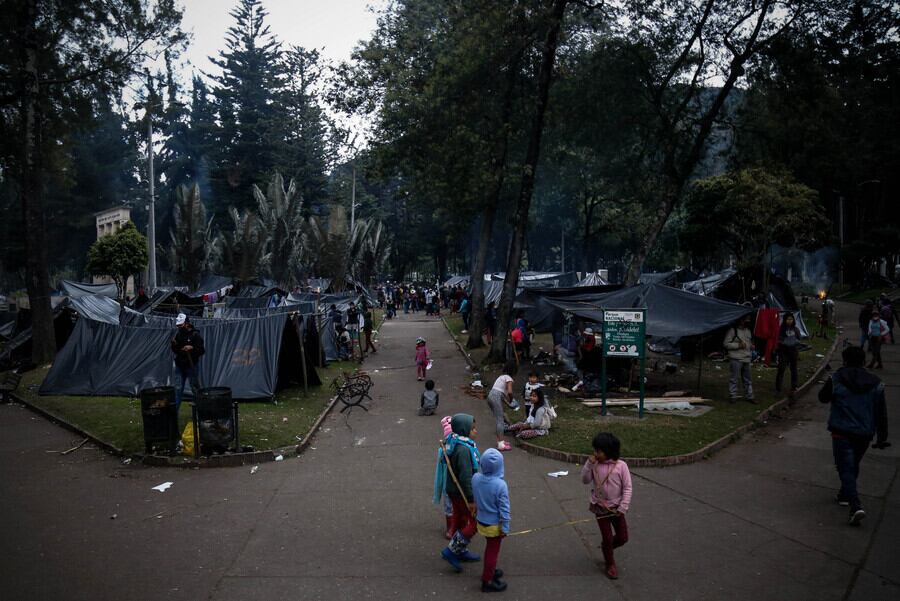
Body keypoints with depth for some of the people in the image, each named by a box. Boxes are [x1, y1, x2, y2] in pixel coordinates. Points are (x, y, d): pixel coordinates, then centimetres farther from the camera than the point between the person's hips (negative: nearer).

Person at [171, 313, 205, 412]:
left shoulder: (195, 335, -8)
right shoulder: (178, 334, 10)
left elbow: (201, 351, -10)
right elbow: (175, 350, 18)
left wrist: (192, 348, -26)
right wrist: (173, 344, -3)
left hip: (191, 366, -5)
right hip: (180, 366, 5)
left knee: (195, 387, 1)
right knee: (178, 389, 5)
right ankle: (174, 410, 7)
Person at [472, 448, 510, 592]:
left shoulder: (475, 478, -16)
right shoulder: (500, 485, -29)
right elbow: (504, 509, -19)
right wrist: (505, 527, -9)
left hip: (481, 521, 5)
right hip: (494, 524, -5)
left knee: (489, 548, 27)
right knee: (493, 552, 13)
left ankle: (489, 572, 45)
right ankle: (487, 582, 25)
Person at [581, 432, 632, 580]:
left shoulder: (621, 465, -16)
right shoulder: (594, 465, -9)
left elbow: (627, 488, -12)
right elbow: (585, 480, -11)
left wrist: (623, 507, -16)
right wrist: (589, 464, -23)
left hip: (616, 508, 0)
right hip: (600, 508, 0)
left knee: (622, 538, 8)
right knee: (607, 538, 5)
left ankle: (606, 546, 39)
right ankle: (610, 565, 28)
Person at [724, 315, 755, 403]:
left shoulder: (748, 330, 17)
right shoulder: (733, 330, -8)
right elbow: (726, 344, -10)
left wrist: (751, 346, 10)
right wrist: (738, 345, -18)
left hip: (746, 359, 8)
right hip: (736, 359, -7)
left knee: (748, 379, 12)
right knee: (734, 378, -5)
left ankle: (750, 396, 20)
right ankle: (732, 396, 3)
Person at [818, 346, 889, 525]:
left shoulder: (836, 379, -8)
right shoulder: (876, 384, 2)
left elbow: (823, 397, 8)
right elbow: (882, 413, 6)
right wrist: (882, 437, 12)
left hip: (841, 432, -4)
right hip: (864, 434, 4)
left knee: (846, 468, -5)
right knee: (853, 466, 23)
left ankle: (856, 505, -20)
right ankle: (845, 495, 39)